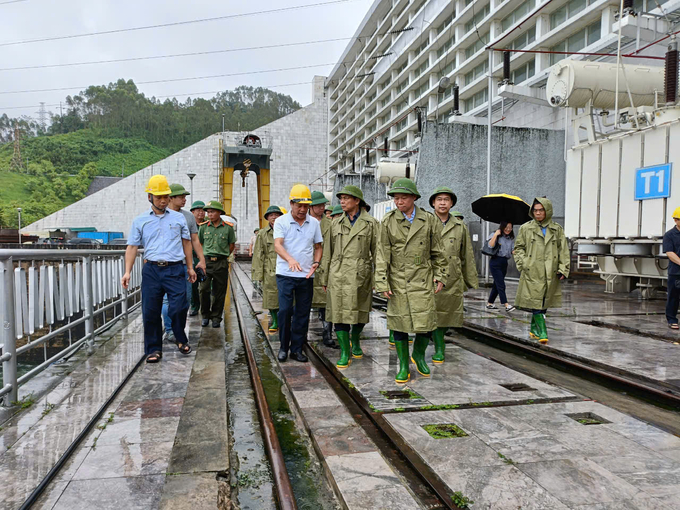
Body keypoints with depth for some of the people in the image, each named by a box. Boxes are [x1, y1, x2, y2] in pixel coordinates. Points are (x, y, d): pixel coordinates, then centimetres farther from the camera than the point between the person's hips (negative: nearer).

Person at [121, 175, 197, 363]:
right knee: (150, 312, 2)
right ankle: (154, 349, 15)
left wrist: (190, 267, 14)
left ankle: (181, 340, 18)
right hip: (151, 270, 1)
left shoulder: (178, 218, 12)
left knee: (178, 308, -8)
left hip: (175, 269, 0)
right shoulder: (140, 221, 10)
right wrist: (127, 272, -2)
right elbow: (132, 247, 7)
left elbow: (186, 242, 17)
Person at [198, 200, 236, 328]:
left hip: (221, 263, -1)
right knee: (204, 289, -4)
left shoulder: (228, 227, 0)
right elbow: (198, 243, 14)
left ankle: (216, 317, 15)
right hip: (206, 261, 1)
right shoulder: (203, 227, 4)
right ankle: (205, 315, 13)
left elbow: (232, 244, 11)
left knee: (219, 292, 4)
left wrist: (222, 256, 9)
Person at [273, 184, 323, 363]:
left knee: (302, 313, 6)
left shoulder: (314, 223, 8)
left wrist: (316, 262, -5)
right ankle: (283, 347, 13)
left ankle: (297, 349, 18)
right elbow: (277, 245, -15)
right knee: (285, 310, -5)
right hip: (285, 274, -3)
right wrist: (290, 259, -34)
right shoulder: (281, 221, -2)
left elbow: (318, 247, 15)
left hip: (306, 275, 3)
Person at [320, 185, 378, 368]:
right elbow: (328, 252, 12)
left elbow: (377, 251, 1)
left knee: (360, 312, 9)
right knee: (339, 312, -2)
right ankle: (345, 352, 6)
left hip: (360, 274, -1)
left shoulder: (370, 223, 1)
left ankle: (355, 340, 36)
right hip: (338, 274, 2)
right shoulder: (336, 223, 8)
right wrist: (324, 278, 11)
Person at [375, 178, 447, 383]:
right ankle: (403, 366, 19)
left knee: (427, 321, -2)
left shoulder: (428, 219, 2)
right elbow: (382, 254, -3)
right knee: (399, 322, 3)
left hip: (423, 279, 1)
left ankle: (419, 354, 27)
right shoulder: (388, 221, -2)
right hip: (398, 280, -1)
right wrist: (382, 283, -7)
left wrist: (440, 277, 6)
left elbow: (437, 252, 9)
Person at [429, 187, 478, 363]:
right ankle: (439, 349, 12)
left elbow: (467, 255, 14)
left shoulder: (460, 226, 11)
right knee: (433, 313, 1)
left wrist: (471, 280, 12)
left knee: (448, 313, 6)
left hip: (453, 279, 2)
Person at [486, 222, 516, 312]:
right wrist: (495, 235, -18)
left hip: (504, 263, 7)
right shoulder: (496, 235, -3)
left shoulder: (511, 238, 13)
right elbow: (490, 245, -18)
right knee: (501, 285, -10)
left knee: (497, 284, 11)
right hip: (495, 262, -6)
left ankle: (489, 303, 19)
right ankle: (506, 305, -13)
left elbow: (513, 250, 7)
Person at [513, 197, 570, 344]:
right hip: (532, 272, -2)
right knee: (535, 302, -9)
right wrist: (523, 263, -4)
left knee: (543, 303, 8)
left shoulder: (557, 229, 9)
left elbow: (563, 251, 10)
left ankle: (534, 328, 24)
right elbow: (518, 248, 9)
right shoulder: (526, 228, 4)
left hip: (550, 274, 2)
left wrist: (563, 269, 2)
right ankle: (542, 331, -6)